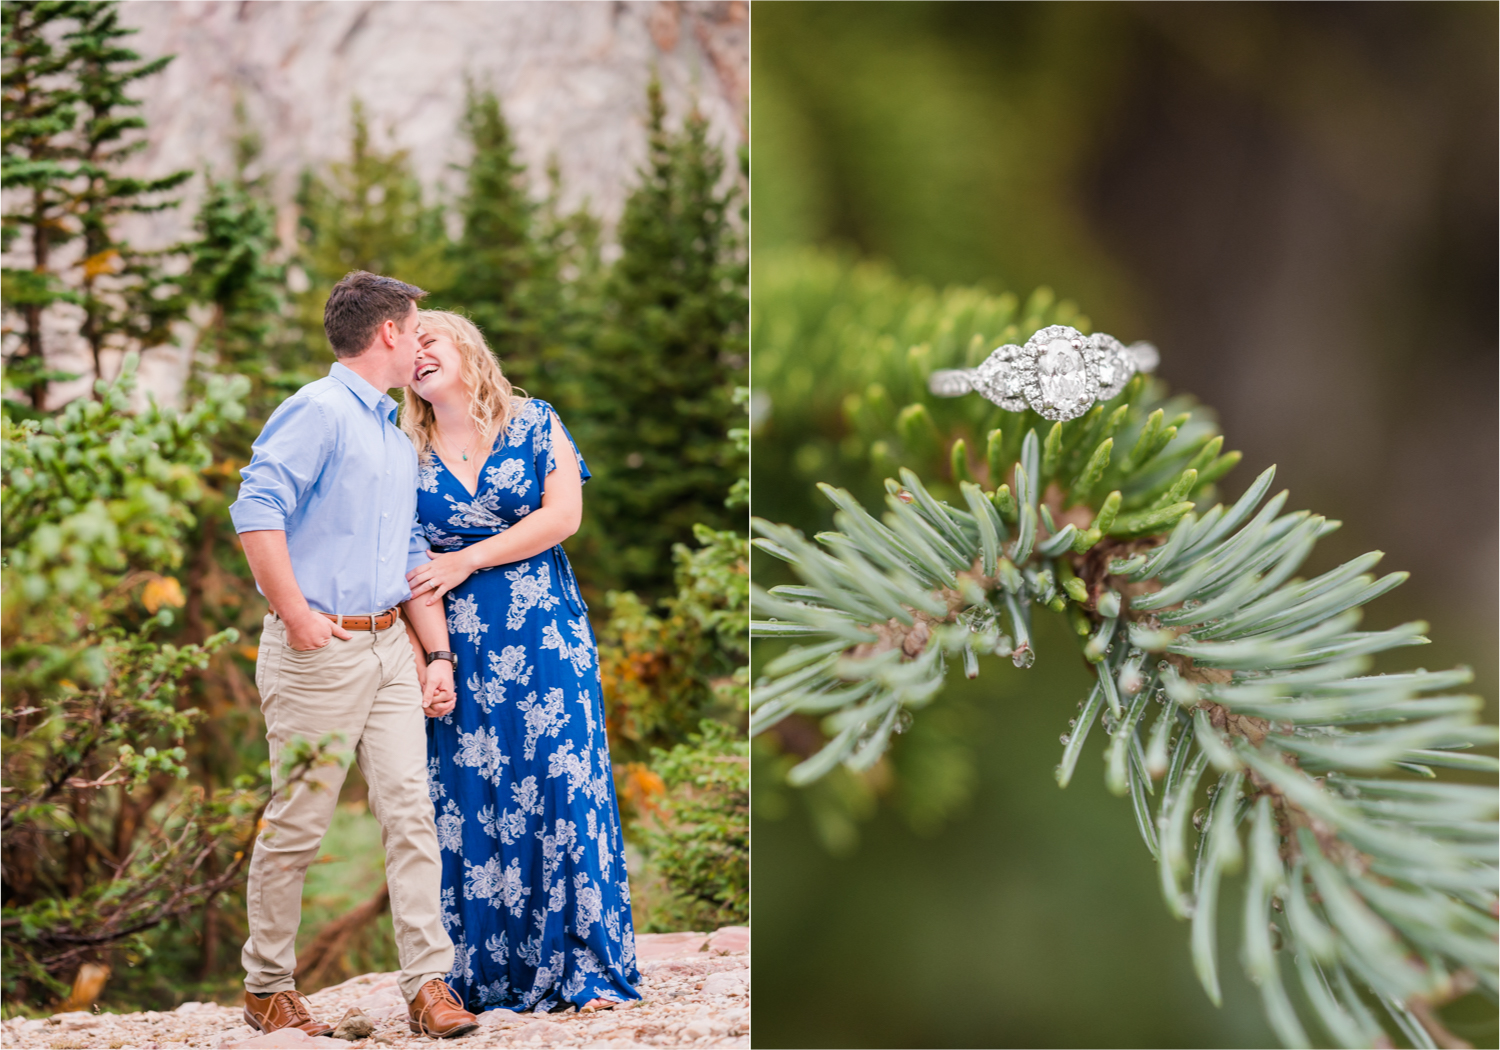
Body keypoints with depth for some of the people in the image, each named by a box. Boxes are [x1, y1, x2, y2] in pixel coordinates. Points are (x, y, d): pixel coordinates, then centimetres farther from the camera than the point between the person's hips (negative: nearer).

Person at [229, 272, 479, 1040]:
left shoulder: (397, 438, 21)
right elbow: (256, 507, -19)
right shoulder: (319, 410, -8)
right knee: (298, 825, 0)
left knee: (409, 811, -1)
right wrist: (295, 612, -21)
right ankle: (267, 986, 13)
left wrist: (439, 655, 16)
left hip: (388, 646, 8)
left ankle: (429, 984, -1)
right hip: (319, 651, -8)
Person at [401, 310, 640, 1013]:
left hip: (548, 637, -2)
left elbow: (563, 515, -6)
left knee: (563, 792, -4)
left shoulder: (535, 424, 5)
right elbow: (407, 567, 5)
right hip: (460, 645, 2)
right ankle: (480, 975, 7)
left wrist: (467, 560, -9)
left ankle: (586, 970, 1)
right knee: (465, 801, -1)